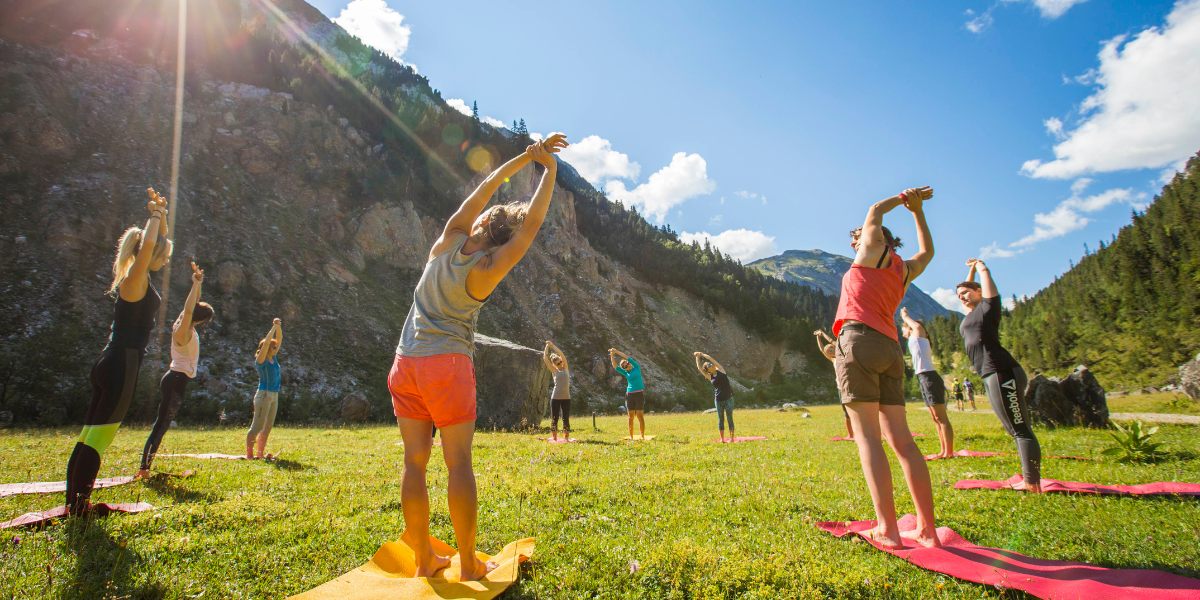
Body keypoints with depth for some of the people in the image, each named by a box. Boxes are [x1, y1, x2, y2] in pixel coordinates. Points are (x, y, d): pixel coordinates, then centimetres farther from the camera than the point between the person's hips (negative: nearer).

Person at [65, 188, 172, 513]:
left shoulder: (139, 277, 13)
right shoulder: (135, 279, -11)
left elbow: (157, 242, 28)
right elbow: (148, 244, -29)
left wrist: (161, 214, 16)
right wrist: (156, 215, -12)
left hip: (111, 364, 9)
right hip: (121, 365, -9)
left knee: (89, 435, 11)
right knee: (98, 437, -5)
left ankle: (74, 499, 19)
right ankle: (78, 504, -1)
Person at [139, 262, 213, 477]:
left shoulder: (189, 329, 8)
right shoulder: (182, 332, -16)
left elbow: (192, 306, 17)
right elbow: (188, 309, -33)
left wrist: (198, 283, 6)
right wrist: (196, 283, -30)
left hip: (177, 379, 9)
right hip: (177, 380, -9)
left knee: (162, 423, 11)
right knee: (161, 424, -8)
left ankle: (145, 467, 16)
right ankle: (144, 468, -6)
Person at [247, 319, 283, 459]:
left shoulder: (273, 359, 10)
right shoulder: (261, 360, -9)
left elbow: (279, 340, 12)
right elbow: (266, 343, -21)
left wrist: (279, 327, 2)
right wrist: (274, 327, -17)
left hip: (274, 396, 8)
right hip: (264, 395, -8)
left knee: (268, 427, 11)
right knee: (257, 426, -5)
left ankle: (261, 453, 18)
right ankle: (249, 454, 0)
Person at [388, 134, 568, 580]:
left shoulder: (446, 244, 1)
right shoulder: (486, 273, -11)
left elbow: (485, 188, 8)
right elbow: (532, 223, -10)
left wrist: (526, 156, 10)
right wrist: (549, 169, 0)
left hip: (405, 363, 6)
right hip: (448, 364, -5)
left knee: (415, 461, 7)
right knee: (458, 463, 0)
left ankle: (424, 559, 16)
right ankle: (468, 564, 7)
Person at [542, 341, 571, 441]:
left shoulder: (565, 368, 9)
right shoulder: (554, 371, 6)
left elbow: (562, 355, 0)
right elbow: (545, 359, 2)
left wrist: (552, 345, -2)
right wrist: (547, 346, 4)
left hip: (566, 398, 1)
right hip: (555, 397, -1)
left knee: (566, 419, 3)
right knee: (554, 419, 1)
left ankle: (566, 437, 10)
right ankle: (554, 438, 9)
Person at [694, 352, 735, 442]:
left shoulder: (720, 369, 3)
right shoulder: (710, 376, 5)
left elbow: (709, 358, 1)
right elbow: (699, 368, 6)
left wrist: (701, 354, 11)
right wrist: (697, 357, 15)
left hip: (728, 398, -1)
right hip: (718, 400, 1)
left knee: (729, 418, 0)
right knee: (720, 419, 6)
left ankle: (732, 438, 6)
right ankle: (722, 439, 14)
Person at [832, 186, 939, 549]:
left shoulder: (875, 250, 10)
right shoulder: (904, 270, 25)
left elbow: (875, 211, 28)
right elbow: (927, 251, 47)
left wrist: (904, 198, 41)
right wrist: (917, 211, 47)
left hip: (859, 340, -7)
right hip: (891, 350, 7)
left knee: (868, 437, -10)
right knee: (901, 440, 3)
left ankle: (888, 529, -14)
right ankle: (927, 530, 2)